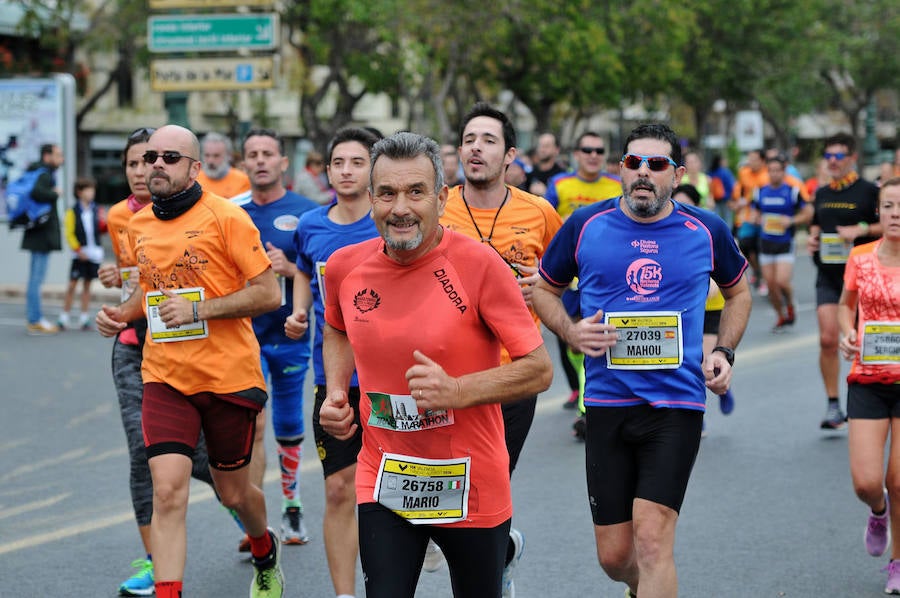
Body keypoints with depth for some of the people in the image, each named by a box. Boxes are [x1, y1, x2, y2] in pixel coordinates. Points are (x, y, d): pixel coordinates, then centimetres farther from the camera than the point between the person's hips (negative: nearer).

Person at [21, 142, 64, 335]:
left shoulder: (46, 174, 16)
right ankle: (35, 321, -4)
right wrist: (54, 193, -19)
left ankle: (34, 319, 21)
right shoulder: (44, 175, -15)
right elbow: (36, 192, -33)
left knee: (36, 279, 14)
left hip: (40, 234, 11)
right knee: (36, 278, -7)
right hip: (42, 235, -11)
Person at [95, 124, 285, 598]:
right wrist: (122, 313, 5)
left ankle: (265, 554, 46)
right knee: (167, 492, -14)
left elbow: (268, 293, -12)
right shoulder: (138, 225, 8)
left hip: (228, 376, -3)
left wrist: (198, 310, -19)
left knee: (233, 492, 14)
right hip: (164, 378, 3)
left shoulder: (226, 217, -10)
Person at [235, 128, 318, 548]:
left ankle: (291, 510, 30)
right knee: (252, 424, -13)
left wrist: (289, 268, -17)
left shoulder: (306, 213, -1)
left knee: (289, 428, 12)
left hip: (290, 336, 0)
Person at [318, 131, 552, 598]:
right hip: (384, 484, 2)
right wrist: (335, 392, 3)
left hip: (470, 487, -2)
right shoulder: (345, 267, -2)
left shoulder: (477, 263, -15)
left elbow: (539, 370, -13)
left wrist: (456, 391, -26)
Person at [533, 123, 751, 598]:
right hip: (607, 403, 2)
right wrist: (570, 331, -4)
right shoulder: (585, 226, 1)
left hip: (677, 403, -1)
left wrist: (724, 353, 7)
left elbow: (738, 292, 21)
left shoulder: (707, 231, 2)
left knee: (652, 539, -16)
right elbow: (544, 288, 15)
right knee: (613, 555, 7)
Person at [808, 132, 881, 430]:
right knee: (827, 339, -10)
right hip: (828, 276, 3)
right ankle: (833, 406, -3)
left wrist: (862, 229, -20)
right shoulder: (822, 193, 11)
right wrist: (812, 238, 6)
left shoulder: (869, 191, -5)